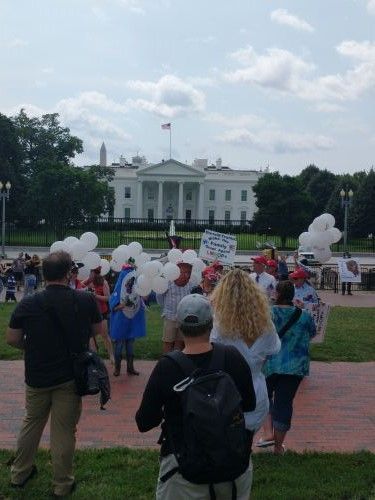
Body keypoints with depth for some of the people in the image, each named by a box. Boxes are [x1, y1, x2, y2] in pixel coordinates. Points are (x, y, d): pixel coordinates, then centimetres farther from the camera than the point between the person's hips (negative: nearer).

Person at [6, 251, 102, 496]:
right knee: (64, 431, 10)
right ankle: (62, 486, 23)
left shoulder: (28, 304, -11)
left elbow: (12, 339, -3)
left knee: (32, 424, 22)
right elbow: (97, 330, 4)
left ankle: (19, 474, 38)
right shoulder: (85, 300, -12)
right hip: (70, 377, -2)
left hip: (37, 377, 2)